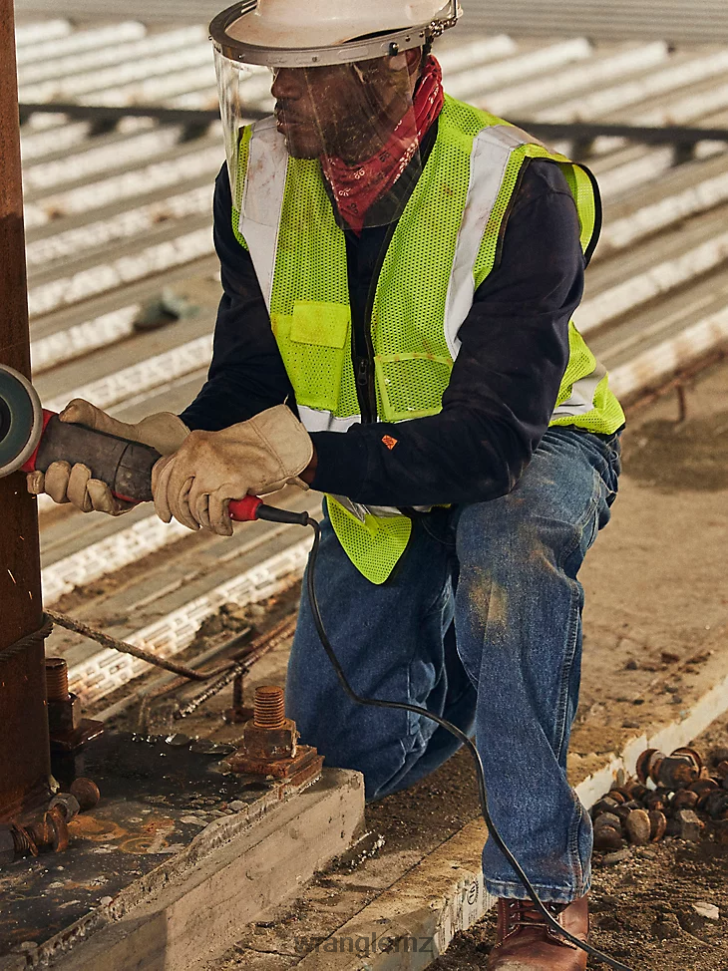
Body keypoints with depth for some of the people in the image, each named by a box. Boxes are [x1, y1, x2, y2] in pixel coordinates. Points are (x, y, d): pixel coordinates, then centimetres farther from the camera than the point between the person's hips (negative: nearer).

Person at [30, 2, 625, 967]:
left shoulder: (522, 194, -34)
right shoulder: (259, 176, -17)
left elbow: (487, 439, -40)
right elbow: (248, 388, -11)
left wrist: (290, 451, -50)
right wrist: (152, 448, -33)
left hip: (535, 451, -5)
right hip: (375, 480, 5)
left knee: (507, 554, -39)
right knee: (346, 738, 5)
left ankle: (543, 886, -25)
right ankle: (465, 638, 39)